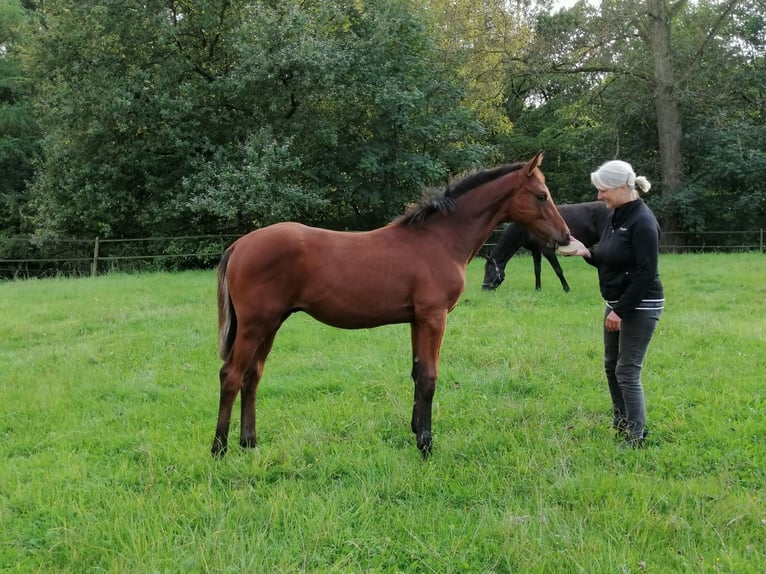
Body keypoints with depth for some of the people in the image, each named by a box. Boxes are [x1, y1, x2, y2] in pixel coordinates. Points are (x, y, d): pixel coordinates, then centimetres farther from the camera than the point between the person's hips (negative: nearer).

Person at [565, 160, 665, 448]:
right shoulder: (614, 216, 7)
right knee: (612, 366, 18)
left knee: (627, 371, -6)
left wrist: (620, 311, -22)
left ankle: (636, 439, 3)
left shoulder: (642, 222, -20)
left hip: (640, 306, -10)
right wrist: (587, 253, -5)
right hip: (617, 303, 10)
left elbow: (646, 273, -23)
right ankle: (621, 424, 34)